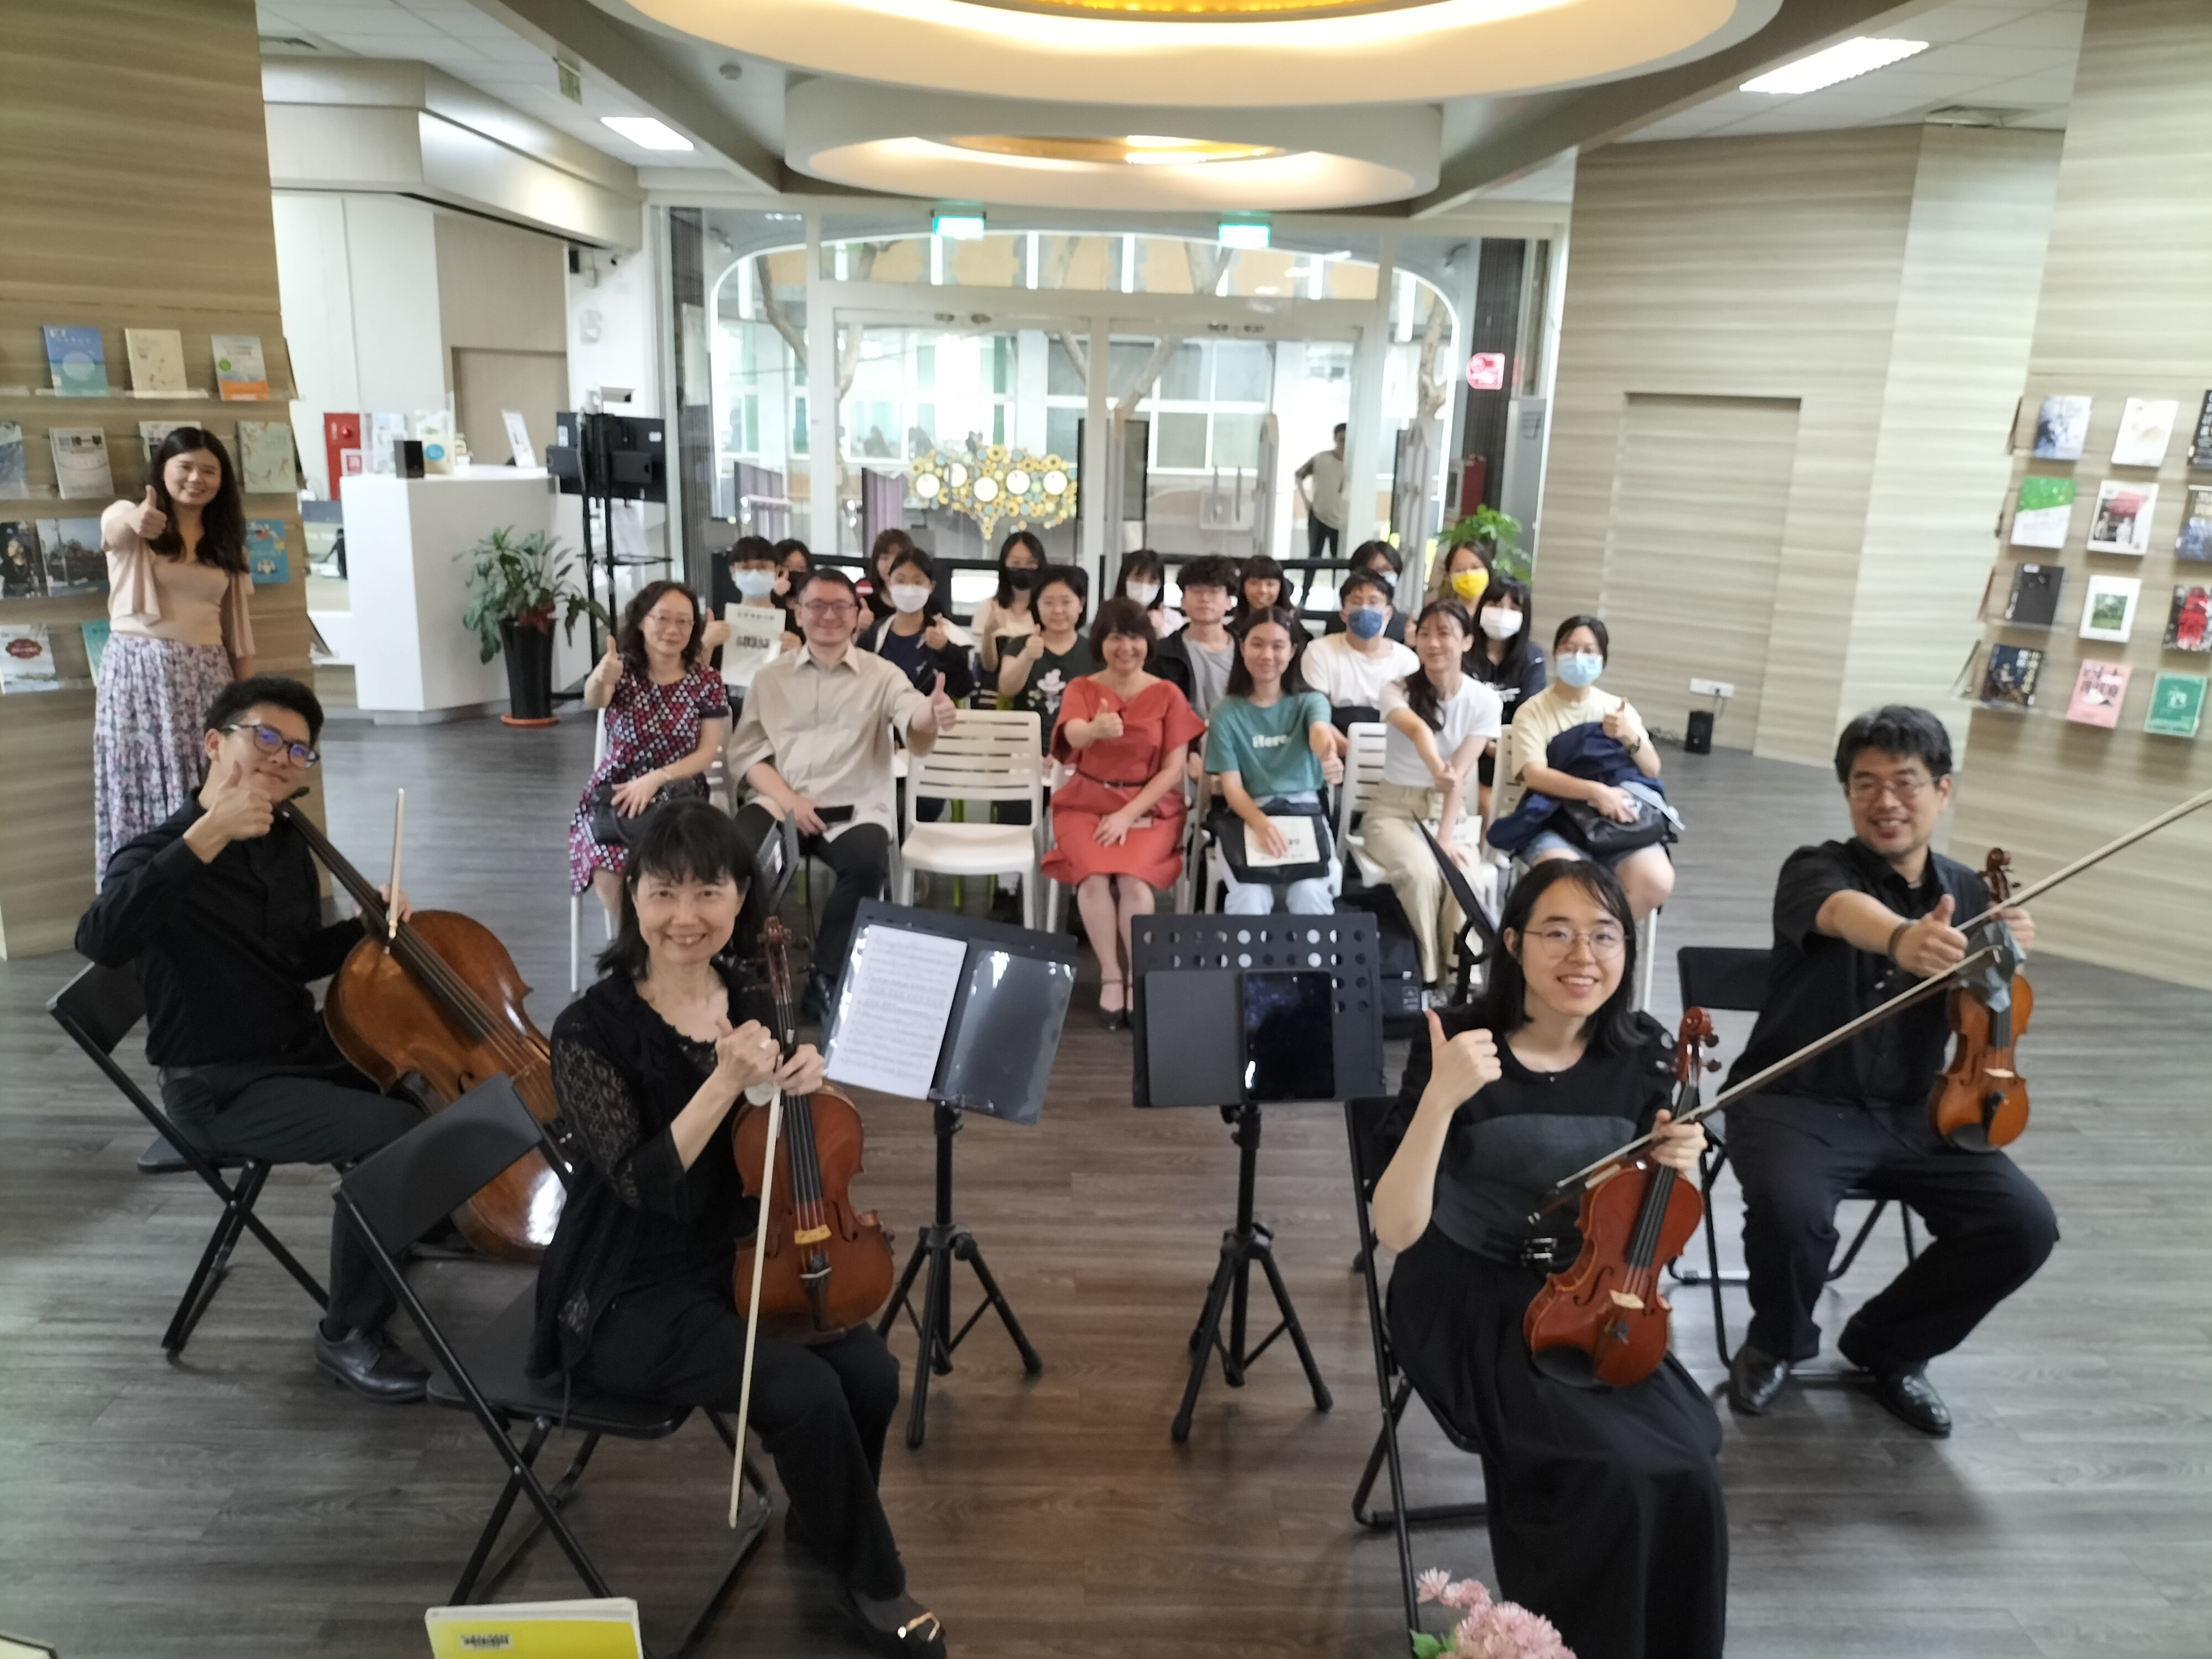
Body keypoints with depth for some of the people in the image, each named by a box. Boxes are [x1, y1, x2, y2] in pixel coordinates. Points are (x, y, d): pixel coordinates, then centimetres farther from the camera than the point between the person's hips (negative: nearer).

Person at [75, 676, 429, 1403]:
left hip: (304, 1052, 8)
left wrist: (369, 924, 1)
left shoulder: (288, 846, 6)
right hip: (221, 1089, -7)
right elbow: (101, 940, -38)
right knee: (393, 1132, -27)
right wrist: (206, 836, -40)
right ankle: (349, 1335, -9)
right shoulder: (159, 855, -15)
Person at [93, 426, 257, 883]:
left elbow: (237, 625, 14)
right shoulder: (129, 518, 2)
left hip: (206, 679, 3)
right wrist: (136, 522, -50)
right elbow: (115, 529, -25)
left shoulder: (225, 540, 14)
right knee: (143, 789, -4)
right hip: (140, 674, -3)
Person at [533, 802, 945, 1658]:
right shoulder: (592, 1029, -18)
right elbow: (644, 1184, -23)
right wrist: (727, 1082, -33)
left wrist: (798, 1088, -15)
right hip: (633, 1294, -5)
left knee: (870, 1373, -15)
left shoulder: (752, 999, -2)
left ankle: (823, 1524, 17)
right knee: (804, 1390, -23)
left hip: (742, 1256, 5)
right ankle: (873, 1581, 5)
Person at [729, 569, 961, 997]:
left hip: (856, 811, -1)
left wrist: (931, 717, -40)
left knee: (867, 861, -33)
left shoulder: (882, 675, 6)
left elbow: (915, 728, -13)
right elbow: (744, 753, 8)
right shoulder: (769, 677, 13)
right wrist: (789, 799, -11)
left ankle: (830, 974, -10)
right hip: (783, 805, 1)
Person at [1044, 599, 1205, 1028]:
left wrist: (1129, 814, -15)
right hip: (1087, 803, 1)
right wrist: (1098, 728, -47)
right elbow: (1074, 736, -21)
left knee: (1133, 878, -29)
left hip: (1150, 806, 0)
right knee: (1094, 876, -29)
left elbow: (1174, 769, -3)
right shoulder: (1081, 689, 1)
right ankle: (1110, 976, -11)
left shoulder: (1168, 695, 1)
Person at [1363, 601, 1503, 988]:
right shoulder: (1398, 690, -10)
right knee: (1422, 872, -32)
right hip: (1393, 810, -1)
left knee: (1465, 876, -30)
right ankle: (1427, 977, -15)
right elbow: (1418, 729, -35)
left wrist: (1446, 836, -25)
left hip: (1449, 812, 1)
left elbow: (1460, 772, -14)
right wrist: (1437, 769, -57)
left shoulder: (1484, 699, -4)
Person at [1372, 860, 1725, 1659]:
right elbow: (1396, 1230, -23)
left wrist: (1679, 1170, -15)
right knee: (1614, 1469, -23)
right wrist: (1440, 1099, -37)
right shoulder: (1456, 1044, -17)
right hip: (1472, 1304, -4)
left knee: (1684, 1465, -19)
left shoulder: (1641, 1053, -4)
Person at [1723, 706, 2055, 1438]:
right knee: (1789, 1207, -33)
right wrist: (1901, 937, -60)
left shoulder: (1967, 892, 7)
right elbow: (1849, 912, -36)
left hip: (1910, 1113, 5)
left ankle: (1890, 1345, 13)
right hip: (1797, 1100, -5)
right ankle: (1777, 1342, 3)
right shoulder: (1815, 871, -11)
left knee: (2024, 1226, -15)